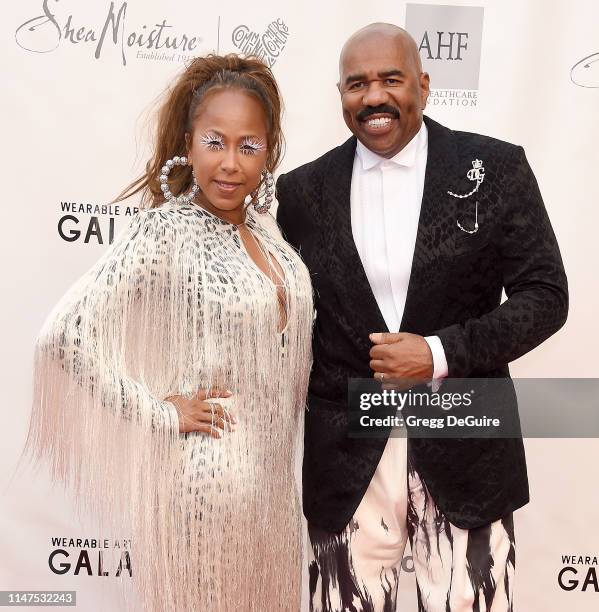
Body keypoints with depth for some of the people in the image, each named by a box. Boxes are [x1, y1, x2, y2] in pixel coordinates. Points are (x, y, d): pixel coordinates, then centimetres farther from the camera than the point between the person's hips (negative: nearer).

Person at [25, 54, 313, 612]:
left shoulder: (262, 224, 3)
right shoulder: (162, 234, -18)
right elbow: (63, 337, -23)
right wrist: (161, 414, -18)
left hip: (273, 475, 7)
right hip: (206, 476, -7)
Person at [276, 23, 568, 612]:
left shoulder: (496, 167, -2)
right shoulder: (303, 190, 3)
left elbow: (545, 296, -3)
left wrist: (440, 354, -15)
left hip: (465, 452, -1)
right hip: (343, 455, 2)